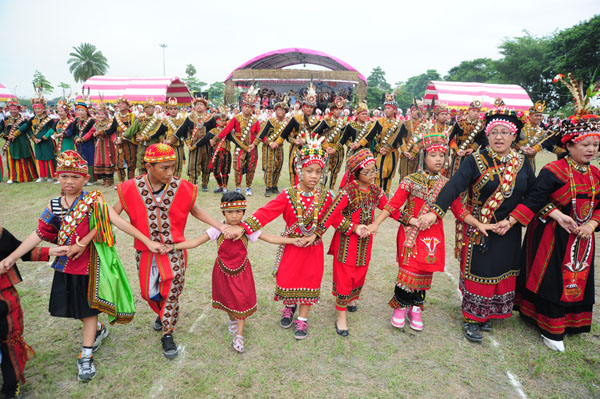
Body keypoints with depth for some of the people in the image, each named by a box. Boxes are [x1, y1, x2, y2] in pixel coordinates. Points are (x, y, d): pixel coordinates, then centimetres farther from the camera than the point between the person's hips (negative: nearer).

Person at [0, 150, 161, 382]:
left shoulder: (94, 201, -14)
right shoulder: (54, 205, -1)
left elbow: (118, 222, -20)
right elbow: (39, 234, 0)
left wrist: (148, 242, -26)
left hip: (89, 262, -5)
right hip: (66, 263, 5)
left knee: (88, 307, 7)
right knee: (73, 304, 17)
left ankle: (86, 356, 20)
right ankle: (99, 330, 46)